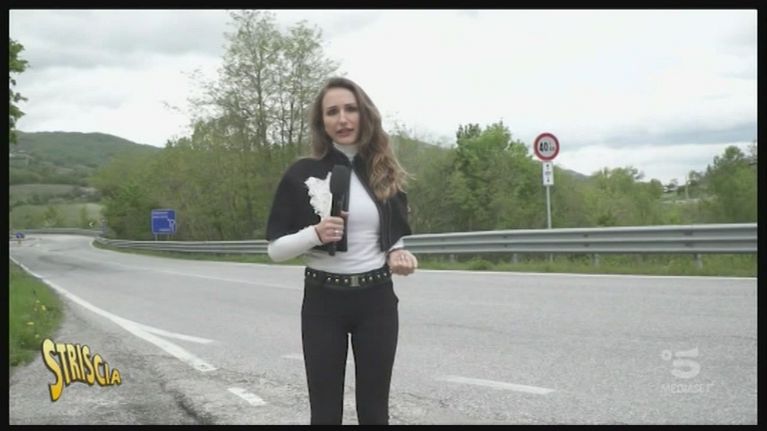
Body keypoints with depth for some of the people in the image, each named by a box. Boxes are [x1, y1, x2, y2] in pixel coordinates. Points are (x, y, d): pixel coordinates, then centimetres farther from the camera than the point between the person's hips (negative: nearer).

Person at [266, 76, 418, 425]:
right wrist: (315, 234, -21)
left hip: (376, 299, 2)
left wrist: (398, 254, -7)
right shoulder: (301, 174, -4)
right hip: (323, 301, -2)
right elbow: (275, 248, -3)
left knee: (374, 410, 7)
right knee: (325, 411, 4)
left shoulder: (386, 174, 5)